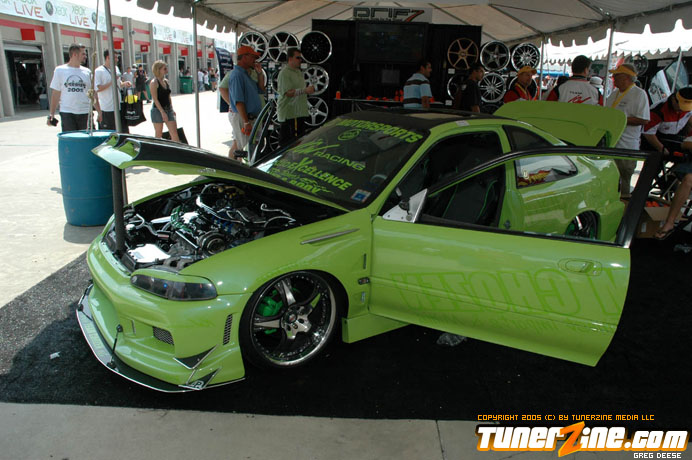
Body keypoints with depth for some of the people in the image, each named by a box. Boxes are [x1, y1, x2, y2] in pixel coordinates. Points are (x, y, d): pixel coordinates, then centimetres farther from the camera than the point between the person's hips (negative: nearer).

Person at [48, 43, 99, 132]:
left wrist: (99, 112, 5)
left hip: (85, 113, 2)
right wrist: (52, 114, 2)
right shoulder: (60, 70, 3)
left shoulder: (87, 72, 9)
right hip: (67, 113, -2)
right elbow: (56, 94, 5)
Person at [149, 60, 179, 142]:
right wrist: (162, 112, -20)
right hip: (158, 110, -6)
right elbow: (155, 99, -15)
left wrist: (171, 109, 10)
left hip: (168, 109, 6)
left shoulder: (166, 81, 11)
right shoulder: (154, 82, -11)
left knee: (174, 133, 0)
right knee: (159, 135, 3)